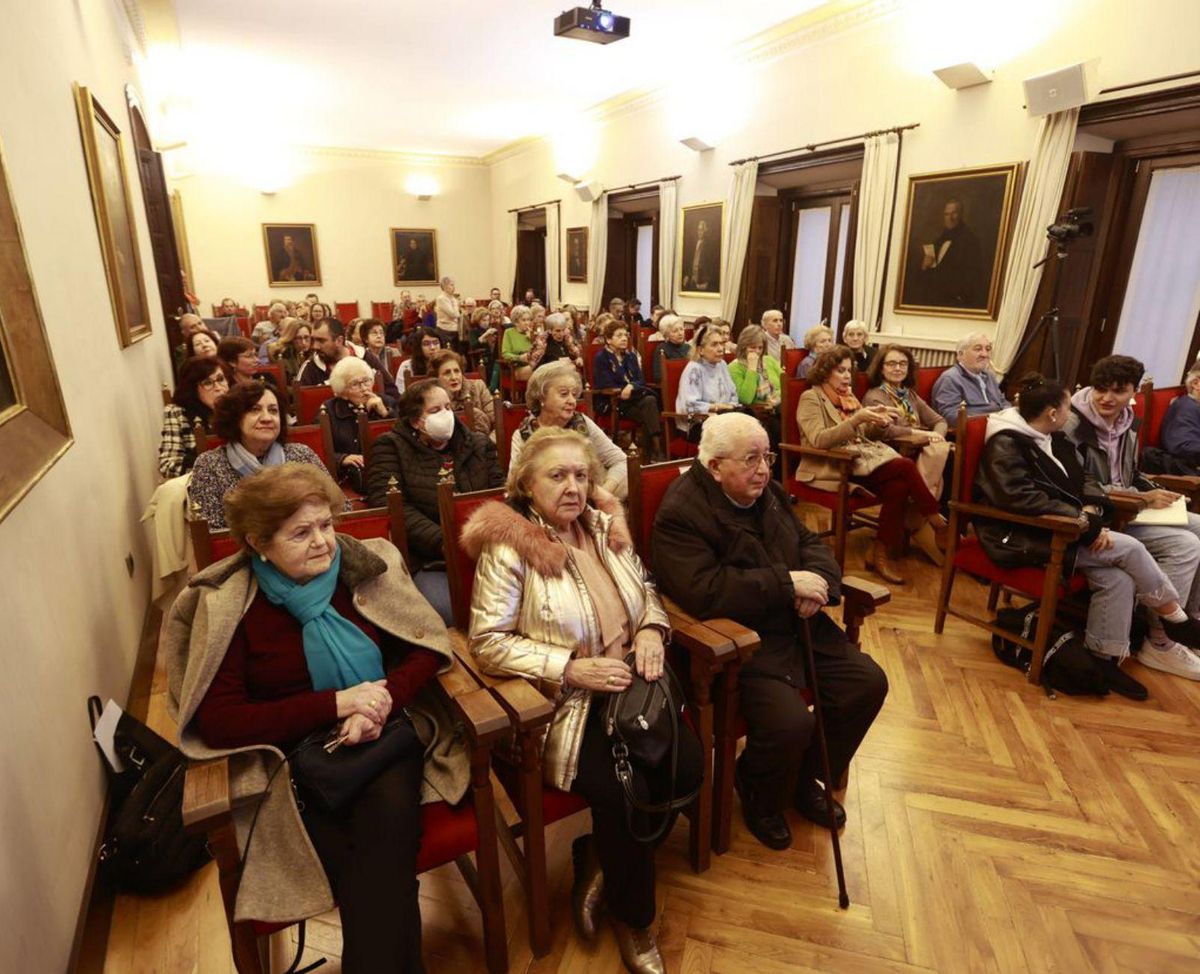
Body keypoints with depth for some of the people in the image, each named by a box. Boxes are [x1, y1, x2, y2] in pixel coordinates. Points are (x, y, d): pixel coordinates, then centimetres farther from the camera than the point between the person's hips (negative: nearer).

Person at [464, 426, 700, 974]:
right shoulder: (508, 546, -13)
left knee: (688, 767, -13)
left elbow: (646, 588, 18)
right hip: (560, 702, -6)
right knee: (624, 791, -21)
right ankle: (632, 918, 12)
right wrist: (572, 668, -22)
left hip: (628, 684, 6)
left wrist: (652, 628, -5)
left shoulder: (605, 525, 5)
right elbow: (486, 642, -15)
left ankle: (600, 857, 15)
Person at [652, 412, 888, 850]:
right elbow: (703, 591, -30)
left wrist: (819, 580, -10)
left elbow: (811, 542, 15)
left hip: (796, 625, 9)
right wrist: (788, 583, -24)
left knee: (868, 683, 2)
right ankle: (759, 798, 12)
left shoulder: (768, 493, 9)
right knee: (790, 721, -25)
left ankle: (805, 779, 25)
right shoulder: (680, 514, -19)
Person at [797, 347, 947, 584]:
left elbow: (865, 435, 20)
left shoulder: (848, 396, 20)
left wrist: (880, 422, -2)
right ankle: (938, 525, -7)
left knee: (899, 485, -25)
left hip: (861, 457, 7)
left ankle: (881, 553, -15)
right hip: (833, 466, -7)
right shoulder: (811, 398, -3)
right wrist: (856, 419, -25)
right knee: (905, 466, -24)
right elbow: (819, 440, -18)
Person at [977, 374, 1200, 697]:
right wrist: (1084, 522, -22)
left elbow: (1082, 479, 16)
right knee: (1129, 548, -15)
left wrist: (1092, 511, -7)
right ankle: (1174, 617, 7)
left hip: (1059, 530, 9)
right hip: (1022, 537, -9)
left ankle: (1104, 659, -4)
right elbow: (1021, 498, -25)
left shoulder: (1054, 439, 15)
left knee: (1118, 578, -14)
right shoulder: (1005, 444, -15)